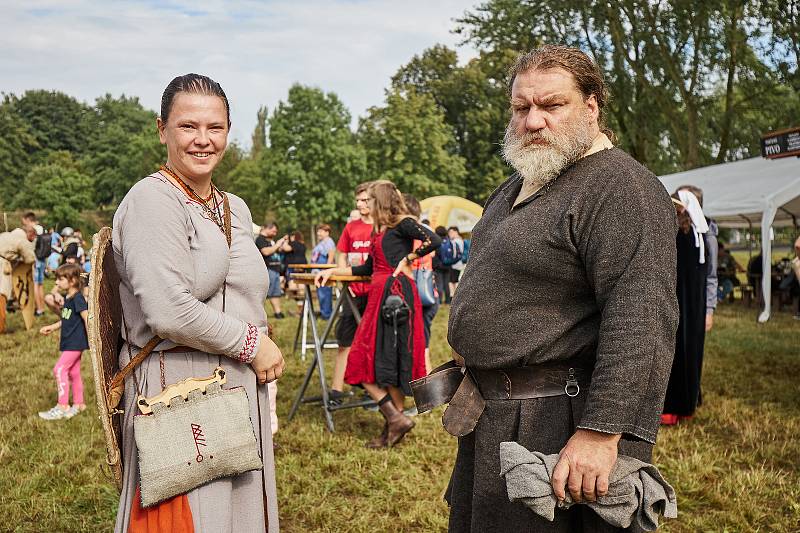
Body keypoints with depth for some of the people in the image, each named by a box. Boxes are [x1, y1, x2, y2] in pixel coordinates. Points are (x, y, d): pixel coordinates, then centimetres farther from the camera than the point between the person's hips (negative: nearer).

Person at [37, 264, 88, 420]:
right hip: (70, 342, 10)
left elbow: (87, 318, -21)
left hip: (76, 342, -10)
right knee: (73, 372, 14)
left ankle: (62, 406, -8)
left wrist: (91, 339, -23)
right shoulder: (68, 298, 12)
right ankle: (78, 404, 24)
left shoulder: (78, 298, -17)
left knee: (60, 369, -12)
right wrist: (52, 327, 21)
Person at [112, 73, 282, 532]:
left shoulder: (236, 209, 13)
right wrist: (252, 345, -12)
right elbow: (170, 312, -22)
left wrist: (264, 388, 15)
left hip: (242, 388, 8)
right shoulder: (152, 201, -12)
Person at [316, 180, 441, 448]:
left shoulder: (402, 223, -3)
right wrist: (333, 271, 28)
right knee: (367, 360, 3)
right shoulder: (379, 230, 24)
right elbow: (368, 268, 30)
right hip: (378, 295, 9)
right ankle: (395, 422, 5)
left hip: (396, 293, -9)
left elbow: (433, 240, -18)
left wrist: (407, 259, -8)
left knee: (389, 359, -8)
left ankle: (396, 419, -3)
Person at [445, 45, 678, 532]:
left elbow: (642, 320, -27)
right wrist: (471, 364, 23)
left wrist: (601, 432, -32)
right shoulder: (518, 185, 13)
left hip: (554, 423, -9)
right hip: (490, 413, 10)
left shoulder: (621, 188, -18)